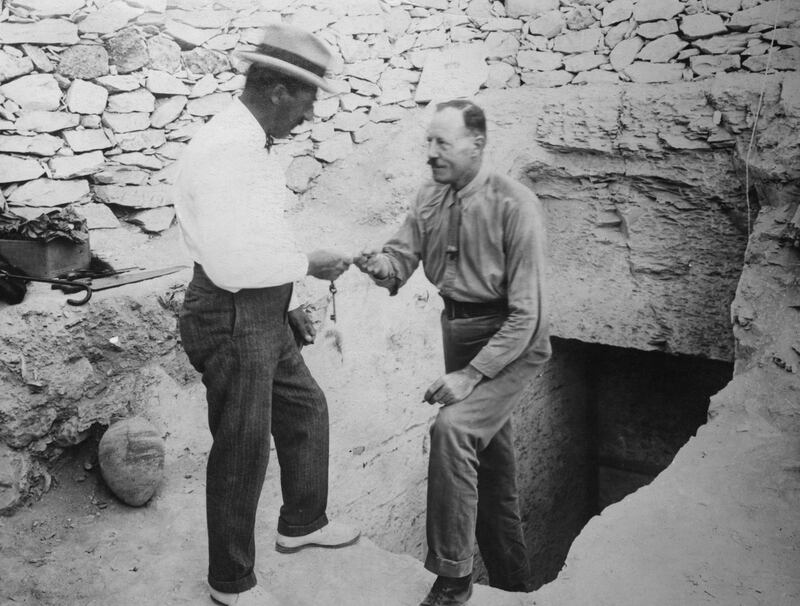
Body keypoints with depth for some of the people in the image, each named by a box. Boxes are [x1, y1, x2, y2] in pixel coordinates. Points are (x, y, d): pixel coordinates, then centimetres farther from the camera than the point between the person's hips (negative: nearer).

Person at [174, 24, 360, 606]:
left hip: (264, 315, 10)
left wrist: (288, 304, 19)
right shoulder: (227, 148, -23)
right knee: (242, 450, 5)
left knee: (306, 409, 23)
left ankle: (302, 524, 45)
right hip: (232, 319, -10)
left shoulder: (253, 143, 10)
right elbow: (231, 261, -30)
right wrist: (309, 263, -18)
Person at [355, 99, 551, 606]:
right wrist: (380, 265, -23)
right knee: (490, 468, 17)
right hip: (457, 331, 7)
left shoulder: (514, 205, -19)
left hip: (510, 342, -7)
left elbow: (525, 312, -21)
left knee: (452, 427, -28)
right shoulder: (431, 198, 1)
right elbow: (402, 259, 1)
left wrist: (472, 374, -25)